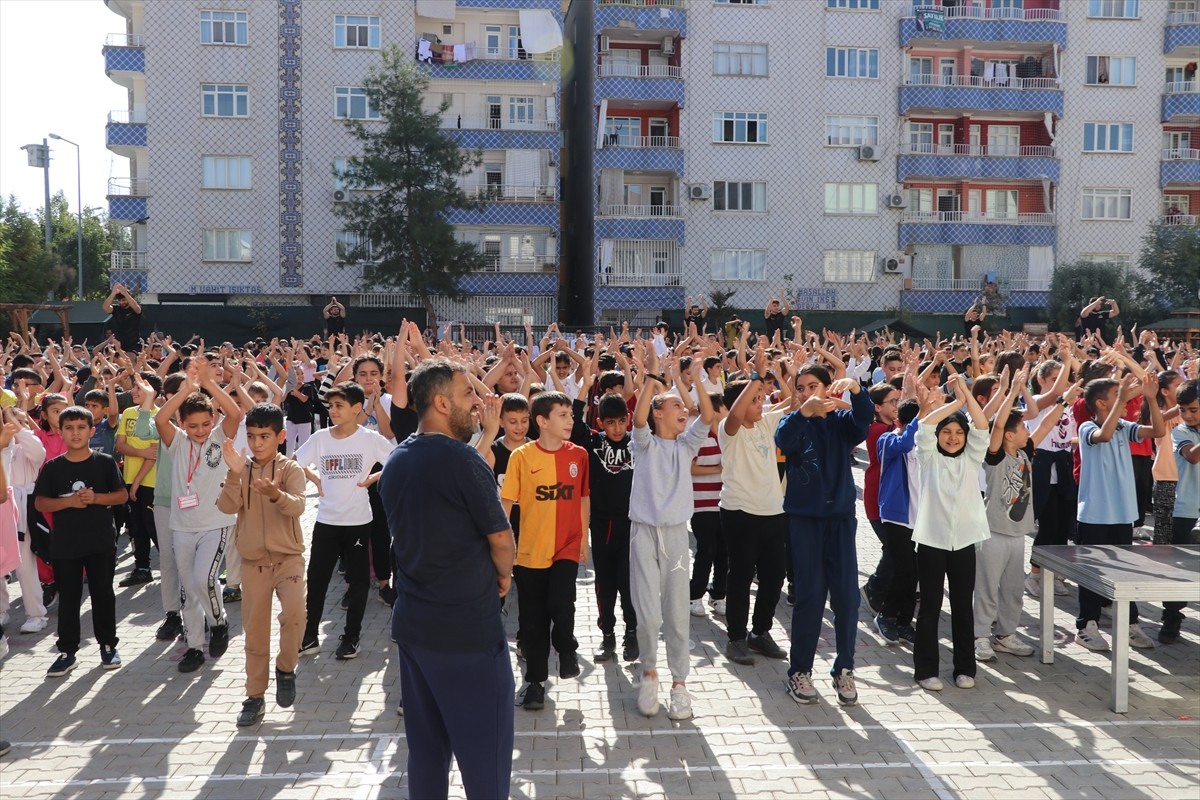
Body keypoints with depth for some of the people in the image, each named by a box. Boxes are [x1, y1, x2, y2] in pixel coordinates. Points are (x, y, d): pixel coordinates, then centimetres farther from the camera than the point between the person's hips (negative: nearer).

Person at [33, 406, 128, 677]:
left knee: (103, 593, 8)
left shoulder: (105, 462, -2)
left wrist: (96, 498, -18)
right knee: (68, 597, 8)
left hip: (101, 541, -1)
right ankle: (67, 651, 18)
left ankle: (108, 645, 20)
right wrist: (68, 502, -16)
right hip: (65, 543, 1)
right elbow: (39, 503, 0)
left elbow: (122, 495, -2)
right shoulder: (52, 467, 1)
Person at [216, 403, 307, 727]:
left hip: (288, 557, -3)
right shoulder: (242, 469, 2)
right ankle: (255, 697, 24)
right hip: (253, 561, 3)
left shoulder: (291, 468, -6)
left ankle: (285, 668, 2)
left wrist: (275, 494, -42)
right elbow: (227, 507, -12)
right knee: (255, 631, 10)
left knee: (294, 612, -25)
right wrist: (235, 474, -26)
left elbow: (297, 506, -22)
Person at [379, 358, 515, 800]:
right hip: (467, 628, -8)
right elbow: (501, 538, -12)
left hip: (411, 624, 8)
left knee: (425, 744, 17)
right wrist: (504, 574, 7)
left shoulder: (395, 461, 7)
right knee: (485, 752, 3)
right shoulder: (461, 457, -17)